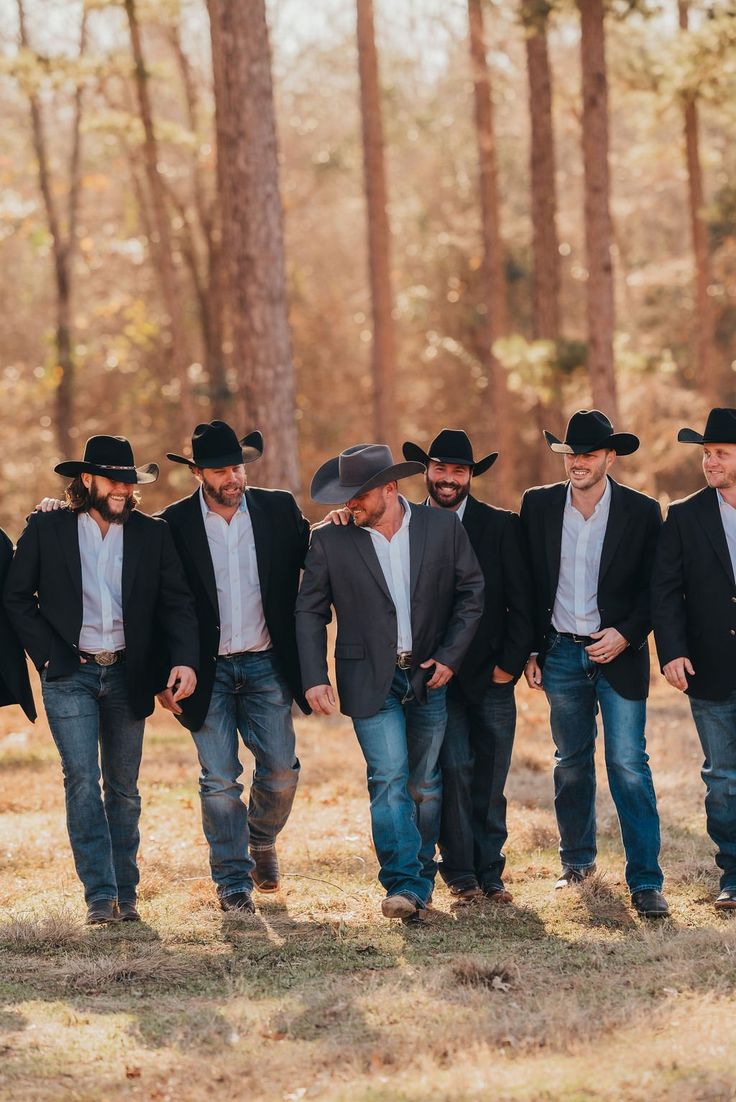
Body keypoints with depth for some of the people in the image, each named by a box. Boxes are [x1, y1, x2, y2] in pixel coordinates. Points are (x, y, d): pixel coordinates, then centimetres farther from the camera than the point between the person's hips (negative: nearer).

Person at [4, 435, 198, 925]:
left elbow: (178, 603, 2)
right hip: (70, 673, -2)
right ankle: (99, 895, -14)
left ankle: (125, 893, 16)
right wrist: (49, 655, -6)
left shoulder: (152, 534, 5)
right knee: (82, 780, -13)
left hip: (127, 675, 2)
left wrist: (185, 660, -14)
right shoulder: (47, 529, 0)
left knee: (123, 787, 8)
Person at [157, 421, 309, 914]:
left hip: (266, 666, 2)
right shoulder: (175, 524, -3)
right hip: (208, 671, -2)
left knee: (281, 771, 2)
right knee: (219, 781, -1)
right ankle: (234, 882, 11)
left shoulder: (279, 510, 3)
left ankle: (262, 841, 32)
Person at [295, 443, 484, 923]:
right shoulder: (331, 541, -3)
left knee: (426, 784, 7)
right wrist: (315, 678, -8)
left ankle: (421, 880, 19)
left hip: (429, 674, 1)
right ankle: (404, 885, -18)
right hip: (371, 680, -1)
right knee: (389, 779, -14)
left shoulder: (443, 528, -2)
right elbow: (310, 612, 1)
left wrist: (451, 656, -4)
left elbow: (472, 593, 4)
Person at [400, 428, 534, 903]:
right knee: (455, 769, -11)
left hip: (491, 674, 1)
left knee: (489, 783, 4)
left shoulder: (501, 526, 3)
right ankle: (460, 873, -1)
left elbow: (522, 602, 2)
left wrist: (509, 663, -4)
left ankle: (489, 874, 14)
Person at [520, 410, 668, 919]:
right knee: (571, 763, 13)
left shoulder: (642, 512, -4)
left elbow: (655, 588, 0)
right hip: (561, 653, 3)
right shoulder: (539, 505, 3)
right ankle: (578, 861, 29)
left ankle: (646, 882, -9)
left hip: (619, 654, -3)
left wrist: (626, 634, -14)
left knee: (629, 764, -9)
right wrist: (529, 652, 3)